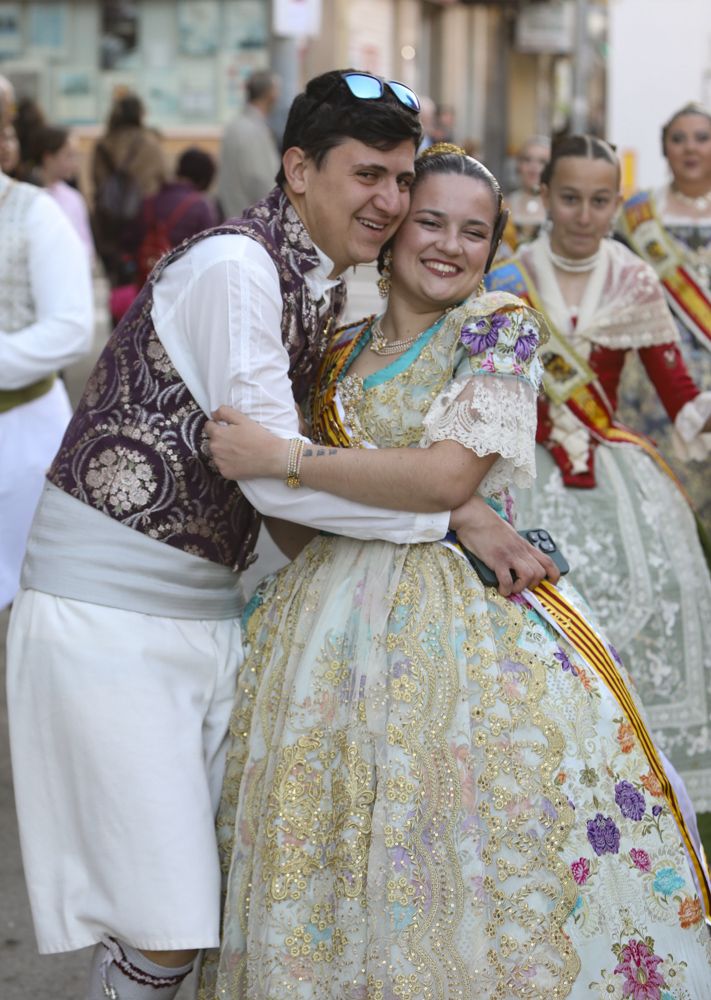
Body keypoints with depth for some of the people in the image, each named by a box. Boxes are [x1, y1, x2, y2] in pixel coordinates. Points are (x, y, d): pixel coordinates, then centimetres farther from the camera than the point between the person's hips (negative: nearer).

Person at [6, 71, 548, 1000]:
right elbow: (275, 474, -21)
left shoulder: (326, 286, 10)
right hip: (109, 606, -9)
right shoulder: (232, 268, -17)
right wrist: (458, 516, -13)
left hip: (206, 602, 9)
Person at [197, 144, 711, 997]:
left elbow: (450, 476, -15)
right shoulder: (341, 352, 14)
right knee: (317, 856, 3)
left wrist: (282, 459, -15)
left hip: (462, 617, -4)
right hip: (335, 612, 5)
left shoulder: (500, 326, -2)